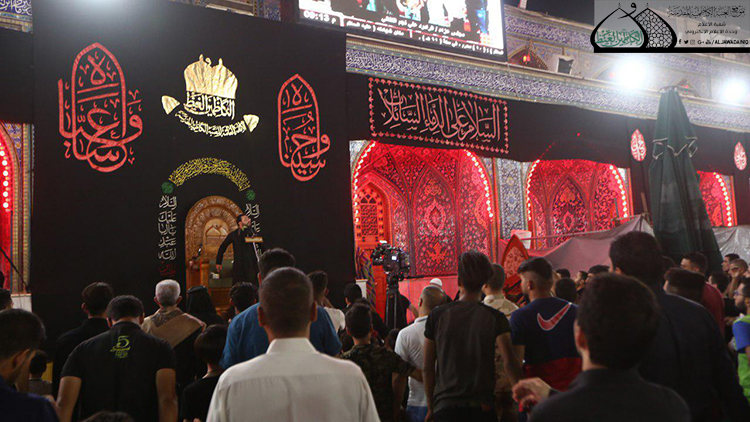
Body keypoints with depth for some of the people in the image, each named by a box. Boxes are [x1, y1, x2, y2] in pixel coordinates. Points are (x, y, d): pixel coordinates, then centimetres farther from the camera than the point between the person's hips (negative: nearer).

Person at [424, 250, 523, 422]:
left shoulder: (437, 315, -1)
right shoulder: (495, 317, -3)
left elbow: (427, 368, 3)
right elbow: (509, 363, -14)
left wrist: (430, 407, 13)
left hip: (445, 406, 0)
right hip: (482, 406, 0)